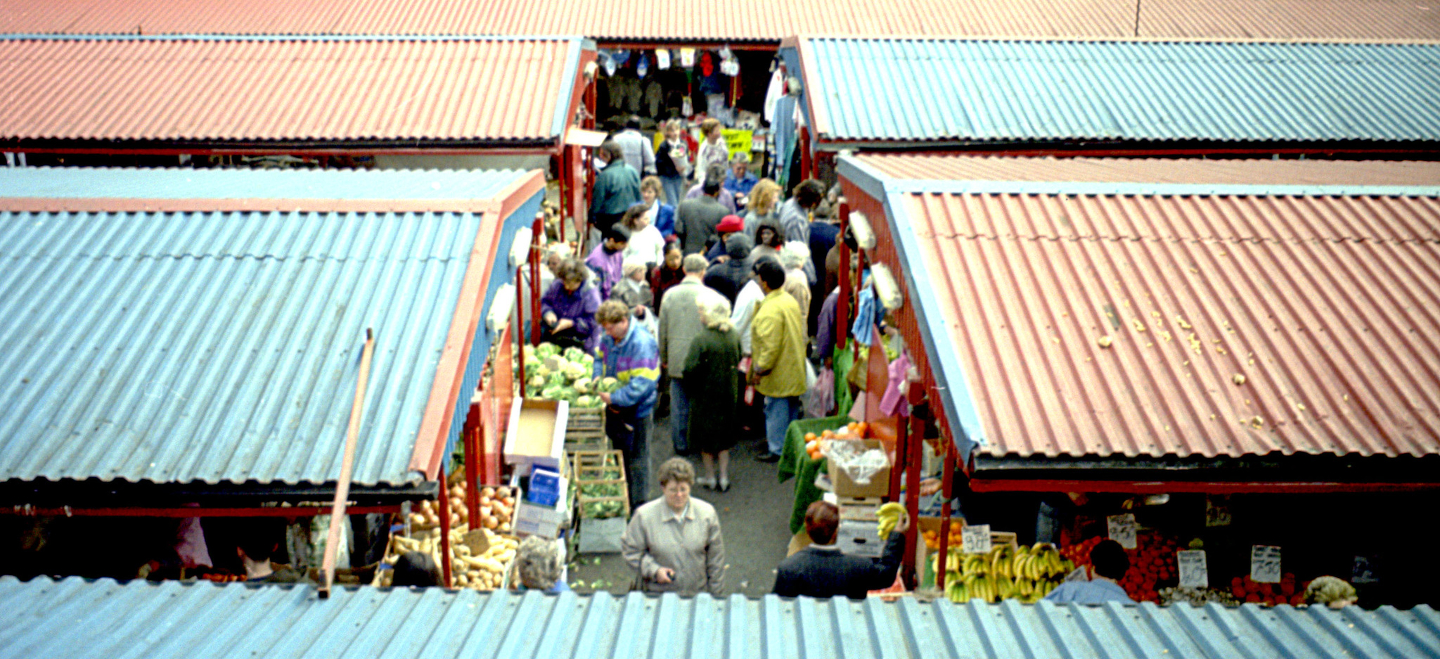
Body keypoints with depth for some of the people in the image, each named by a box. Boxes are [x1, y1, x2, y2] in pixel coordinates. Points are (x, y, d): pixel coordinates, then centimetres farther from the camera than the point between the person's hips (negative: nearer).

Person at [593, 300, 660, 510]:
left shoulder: (642, 344, -26)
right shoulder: (608, 338, 0)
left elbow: (643, 384, -29)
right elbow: (600, 357, 21)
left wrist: (614, 398, -27)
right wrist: (598, 377, 0)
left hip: (636, 410, -8)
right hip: (615, 408, 8)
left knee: (637, 458, 6)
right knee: (618, 451, 21)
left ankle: (637, 506, 19)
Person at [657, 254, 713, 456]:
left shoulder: (669, 294, 0)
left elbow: (662, 331, 7)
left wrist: (663, 358, 18)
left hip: (676, 360, 2)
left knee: (679, 405, 10)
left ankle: (681, 445, 17)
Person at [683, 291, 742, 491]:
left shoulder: (701, 341, -25)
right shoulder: (734, 335, -6)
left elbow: (690, 370, -24)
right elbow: (738, 360, 7)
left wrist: (683, 374, -3)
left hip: (706, 394, -5)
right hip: (728, 393, 5)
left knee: (705, 437, 12)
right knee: (724, 435, 17)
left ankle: (710, 477, 23)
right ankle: (724, 478, 22)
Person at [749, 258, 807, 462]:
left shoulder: (770, 309, -24)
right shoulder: (791, 301, 6)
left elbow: (770, 345, -27)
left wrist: (759, 369, -18)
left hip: (778, 375, -9)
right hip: (794, 370, 9)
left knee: (776, 410, 0)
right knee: (791, 408, 18)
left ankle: (777, 450, 7)